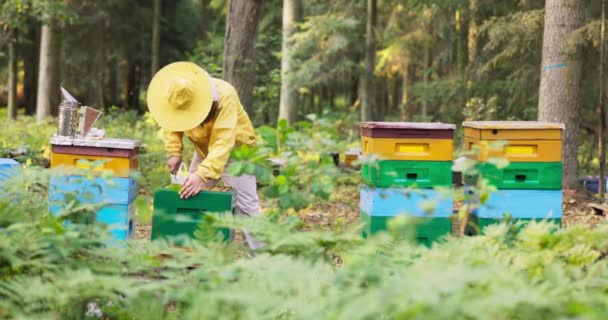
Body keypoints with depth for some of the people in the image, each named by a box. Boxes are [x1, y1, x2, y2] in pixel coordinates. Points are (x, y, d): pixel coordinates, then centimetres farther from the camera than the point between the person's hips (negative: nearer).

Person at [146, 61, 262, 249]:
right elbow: (171, 126, -9)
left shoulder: (225, 96, -37)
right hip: (203, 151, 5)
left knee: (244, 205, -13)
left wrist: (203, 175, -53)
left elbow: (222, 143, -44)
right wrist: (173, 152, -28)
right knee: (191, 195, 1)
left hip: (234, 150, -5)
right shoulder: (175, 96, -21)